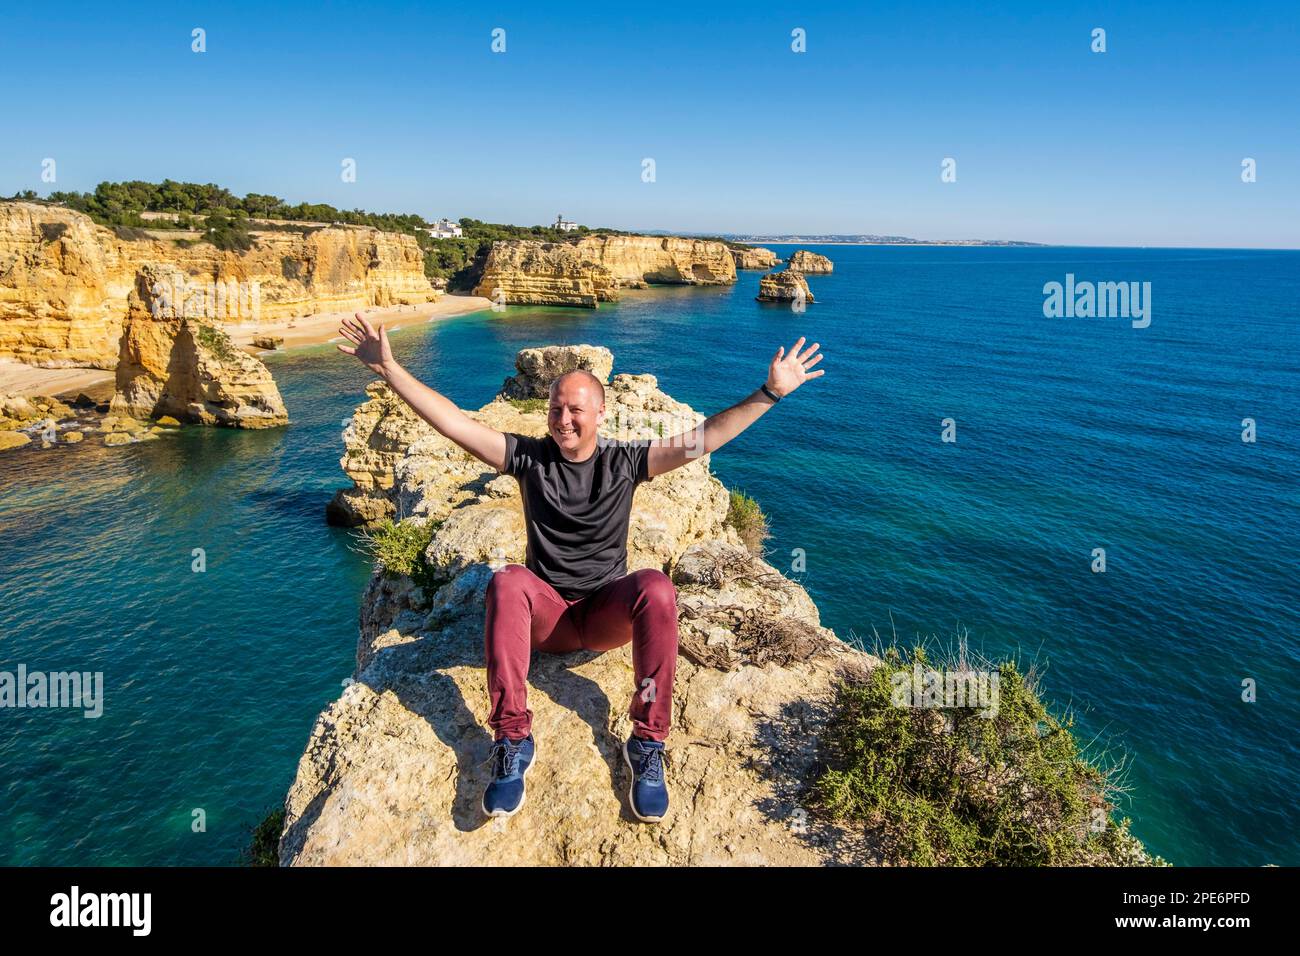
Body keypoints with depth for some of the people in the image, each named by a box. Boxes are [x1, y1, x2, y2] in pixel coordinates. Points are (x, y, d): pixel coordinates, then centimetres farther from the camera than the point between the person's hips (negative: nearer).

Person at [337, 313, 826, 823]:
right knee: (507, 582, -33)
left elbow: (705, 437, -4)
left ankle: (647, 743, -24)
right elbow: (452, 421, -6)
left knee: (655, 588, -33)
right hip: (544, 613, 0)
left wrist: (770, 392, -11)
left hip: (607, 614, 0)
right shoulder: (529, 456, 0)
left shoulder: (625, 462, 0)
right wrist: (389, 369, -14)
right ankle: (512, 741, -27)